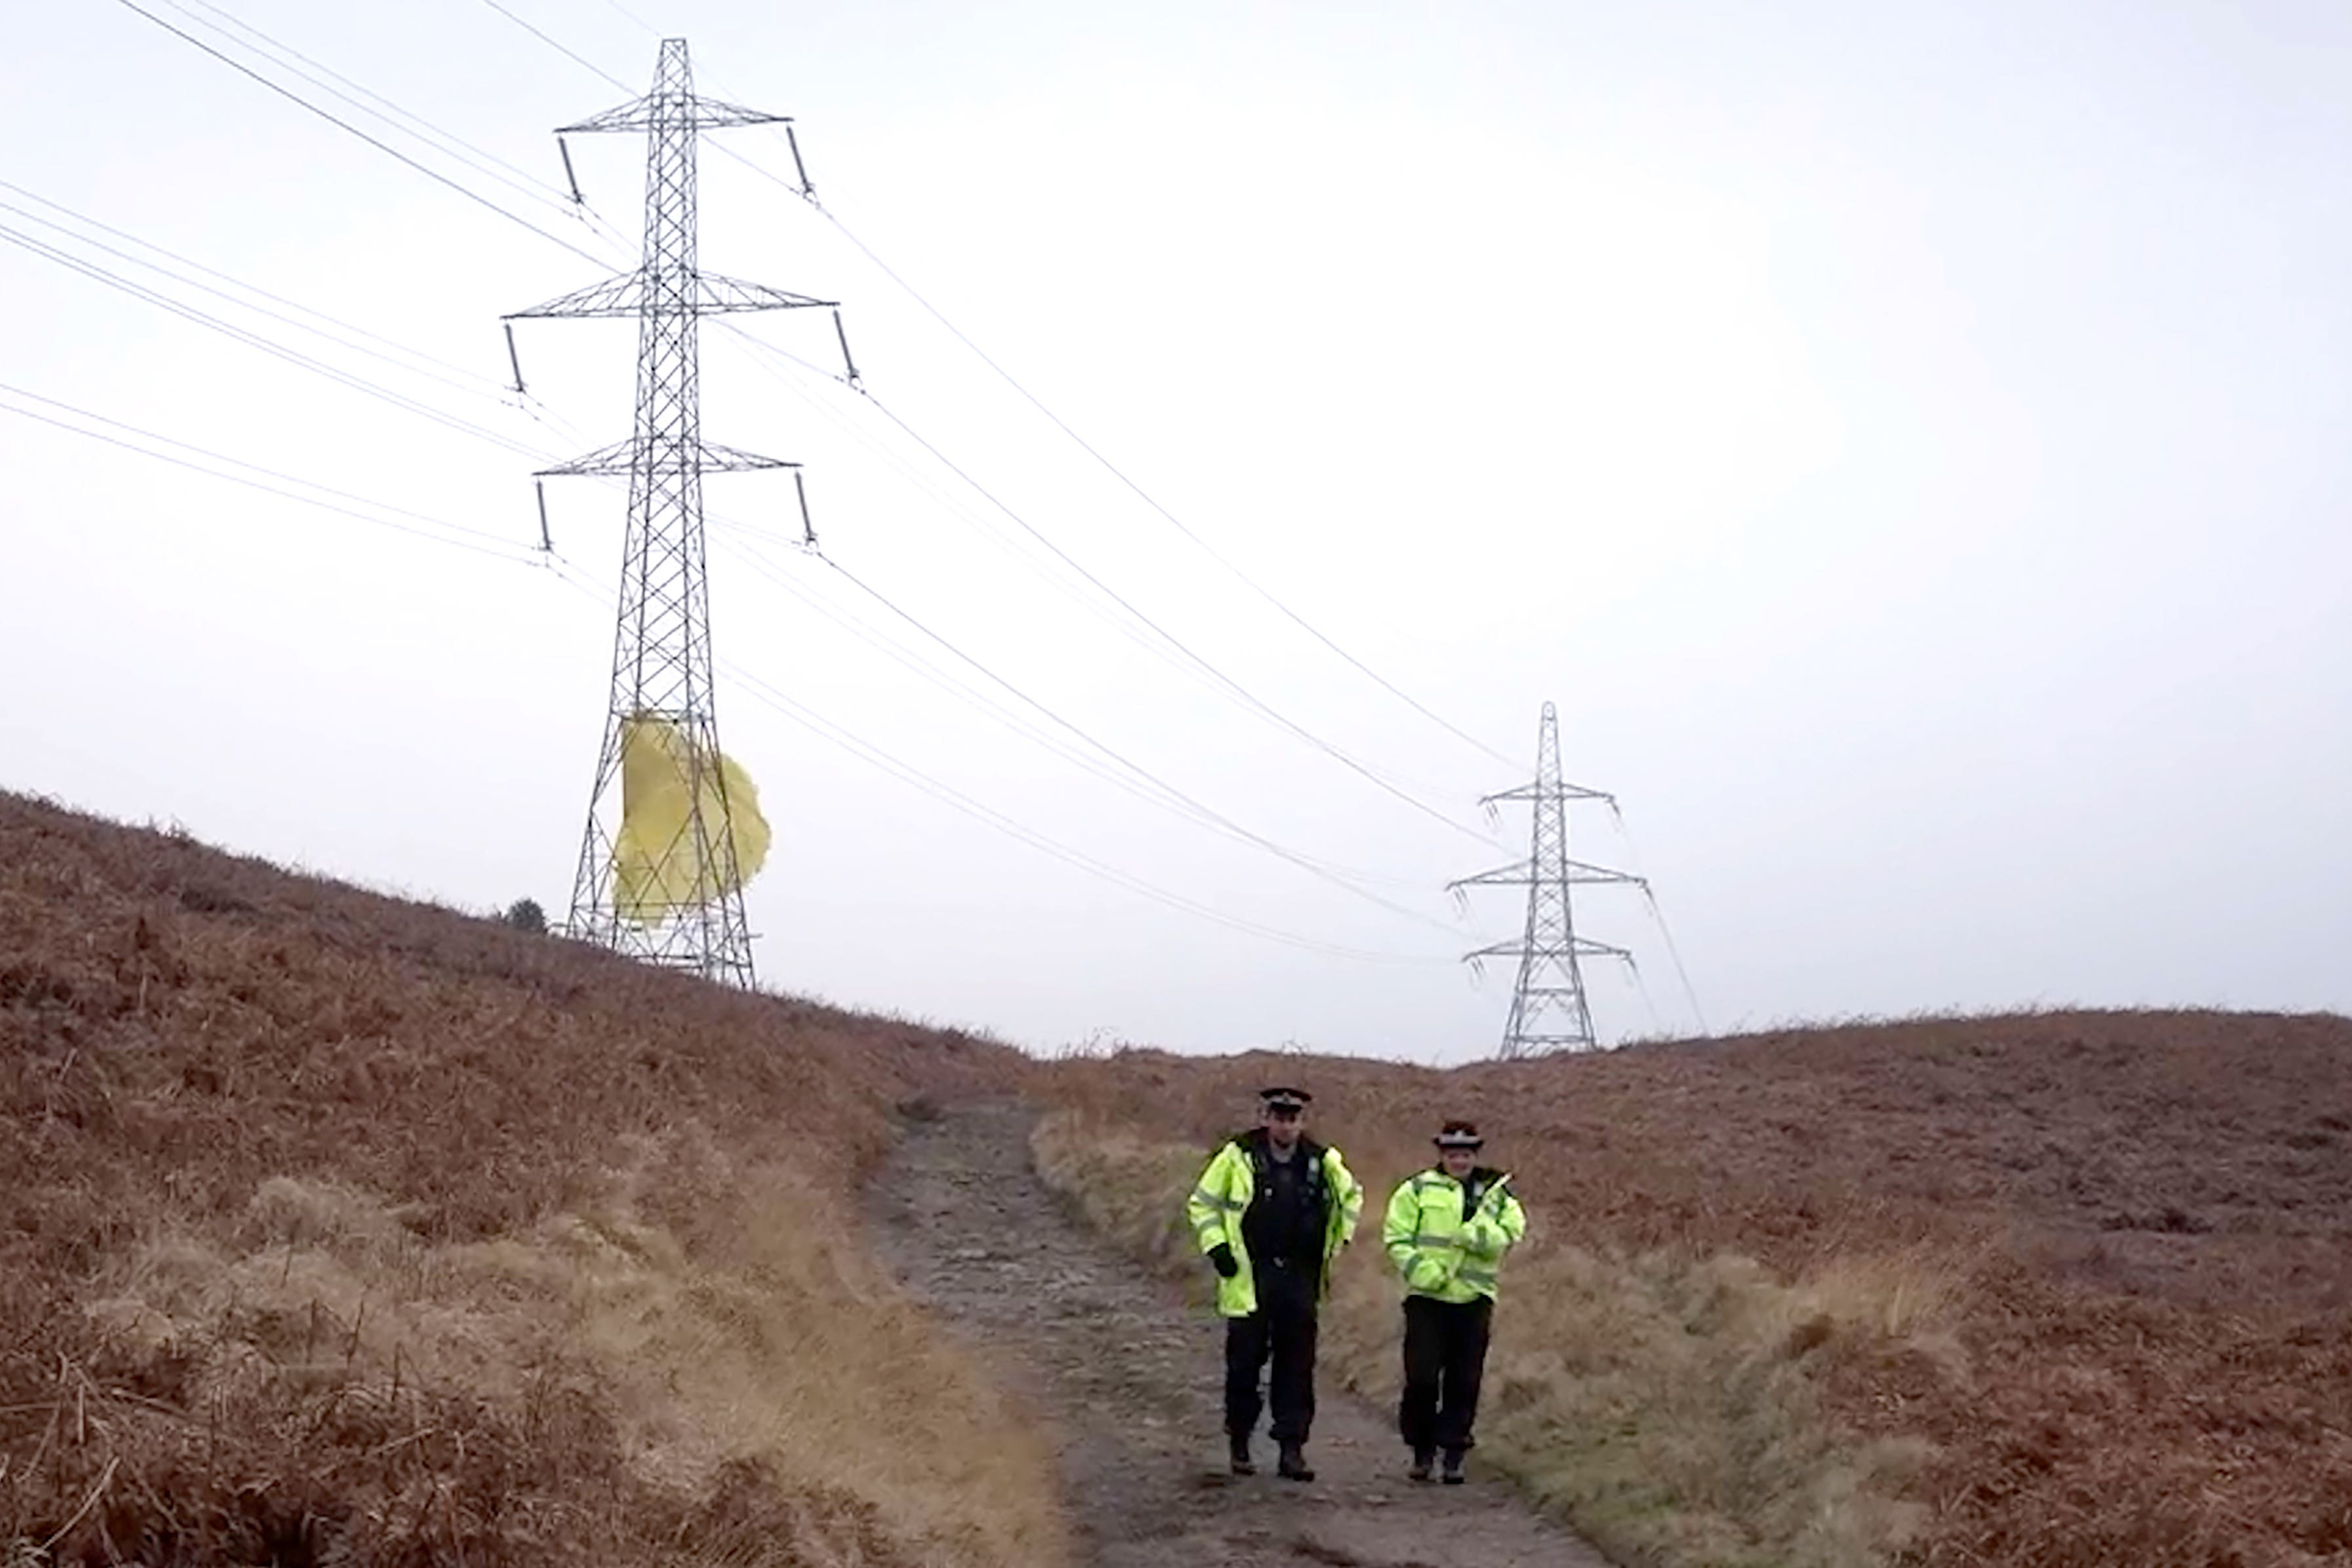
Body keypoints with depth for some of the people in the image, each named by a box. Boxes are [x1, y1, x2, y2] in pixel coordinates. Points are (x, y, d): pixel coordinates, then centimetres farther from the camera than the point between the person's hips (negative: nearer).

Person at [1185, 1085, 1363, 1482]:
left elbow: (1351, 1196, 24)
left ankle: (1292, 1448, 5)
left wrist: (1338, 1241, 14)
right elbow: (1201, 1203, 6)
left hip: (1300, 1280, 2)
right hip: (1249, 1279, -2)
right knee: (1245, 1363, 2)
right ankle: (1239, 1445, 18)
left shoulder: (1322, 1162, 4)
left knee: (1297, 1366, 1)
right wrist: (1216, 1247, -4)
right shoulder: (1237, 1158, -4)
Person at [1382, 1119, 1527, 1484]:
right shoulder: (1417, 1190, 4)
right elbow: (1396, 1238, -1)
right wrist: (1422, 1271, -15)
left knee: (1464, 1382, 3)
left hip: (1474, 1300, 2)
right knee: (1422, 1377, -5)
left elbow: (1507, 1238, -3)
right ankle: (1421, 1451, 10)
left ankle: (1453, 1454, 11)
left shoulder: (1498, 1196, 10)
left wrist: (1478, 1234, -22)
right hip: (1426, 1298, -2)